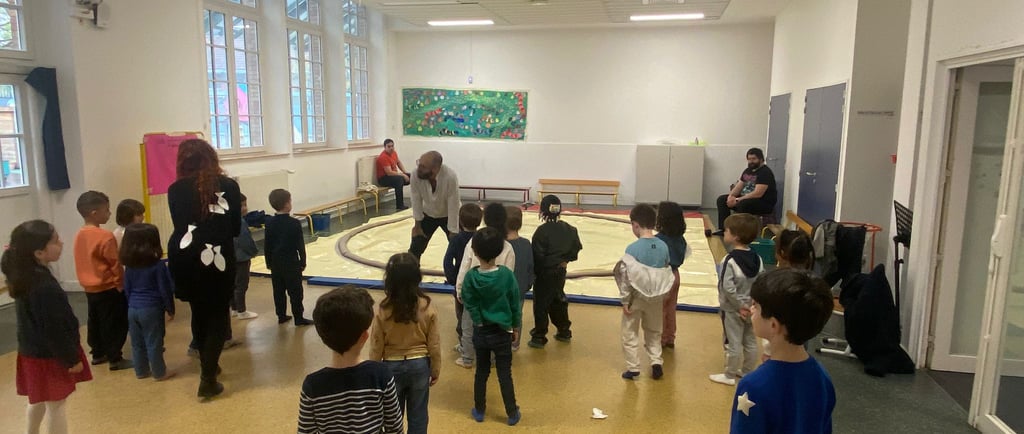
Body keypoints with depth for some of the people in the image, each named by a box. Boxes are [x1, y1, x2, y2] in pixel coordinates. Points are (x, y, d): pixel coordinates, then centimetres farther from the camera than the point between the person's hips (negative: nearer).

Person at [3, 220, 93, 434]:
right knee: (56, 405, 6)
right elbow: (54, 330, -24)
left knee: (39, 401, 27)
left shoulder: (24, 276, 0)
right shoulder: (45, 286, -30)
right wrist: (71, 358, -16)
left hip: (33, 351, 9)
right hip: (49, 355, -9)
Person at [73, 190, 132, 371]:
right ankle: (115, 359, 5)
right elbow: (115, 265, -16)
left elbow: (83, 263, 11)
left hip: (89, 288, 8)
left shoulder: (80, 235, 3)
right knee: (115, 324, 1)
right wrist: (121, 284, -5)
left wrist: (86, 280, 22)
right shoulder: (105, 236, -21)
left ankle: (98, 354, 30)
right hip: (108, 288, -8)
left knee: (95, 322, 19)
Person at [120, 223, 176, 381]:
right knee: (154, 343, 3)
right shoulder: (158, 265, -14)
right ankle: (160, 373, 13)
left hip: (133, 309, 6)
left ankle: (141, 371, 27)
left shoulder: (129, 265, 4)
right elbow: (165, 289, -11)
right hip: (151, 309, -6)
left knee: (137, 343, 15)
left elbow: (127, 289, 11)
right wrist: (170, 309, 0)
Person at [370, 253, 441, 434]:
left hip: (392, 366, 0)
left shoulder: (382, 311, -16)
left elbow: (376, 347, -8)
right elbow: (434, 344, -6)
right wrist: (436, 370, 9)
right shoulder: (427, 308, -14)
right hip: (419, 365, 0)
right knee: (418, 416, 16)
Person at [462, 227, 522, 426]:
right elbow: (515, 304, -5)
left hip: (480, 332, 1)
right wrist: (514, 327, 8)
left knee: (481, 372, 17)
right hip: (502, 332, -1)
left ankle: (479, 411, 30)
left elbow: (470, 305, -12)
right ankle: (512, 414, 21)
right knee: (505, 374, 10)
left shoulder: (471, 276, -15)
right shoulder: (506, 274, -15)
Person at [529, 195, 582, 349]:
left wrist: (534, 272, -5)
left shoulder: (542, 231, -20)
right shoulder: (568, 228, 0)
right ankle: (564, 331, 33)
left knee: (541, 305, 4)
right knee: (558, 301, 22)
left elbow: (538, 255, -18)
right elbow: (577, 246, 8)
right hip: (560, 272, 7)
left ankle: (539, 337, 10)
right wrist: (566, 260, 13)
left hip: (544, 273, -6)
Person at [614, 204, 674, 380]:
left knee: (630, 334, 12)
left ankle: (633, 367, 17)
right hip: (655, 297, 4)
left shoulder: (632, 249, -19)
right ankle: (656, 361, 16)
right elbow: (667, 273, 4)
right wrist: (663, 296, 16)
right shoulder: (663, 246, -5)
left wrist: (625, 300, -7)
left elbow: (626, 277, -16)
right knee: (654, 332, 22)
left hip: (636, 297, -4)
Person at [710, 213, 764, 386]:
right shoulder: (757, 258, -2)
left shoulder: (730, 260, -22)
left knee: (733, 343, 5)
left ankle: (729, 375, 18)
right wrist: (753, 304, 3)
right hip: (751, 308, 7)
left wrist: (739, 306, -15)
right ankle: (747, 371, 33)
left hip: (732, 309, -6)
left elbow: (727, 287, -25)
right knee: (750, 341, 17)